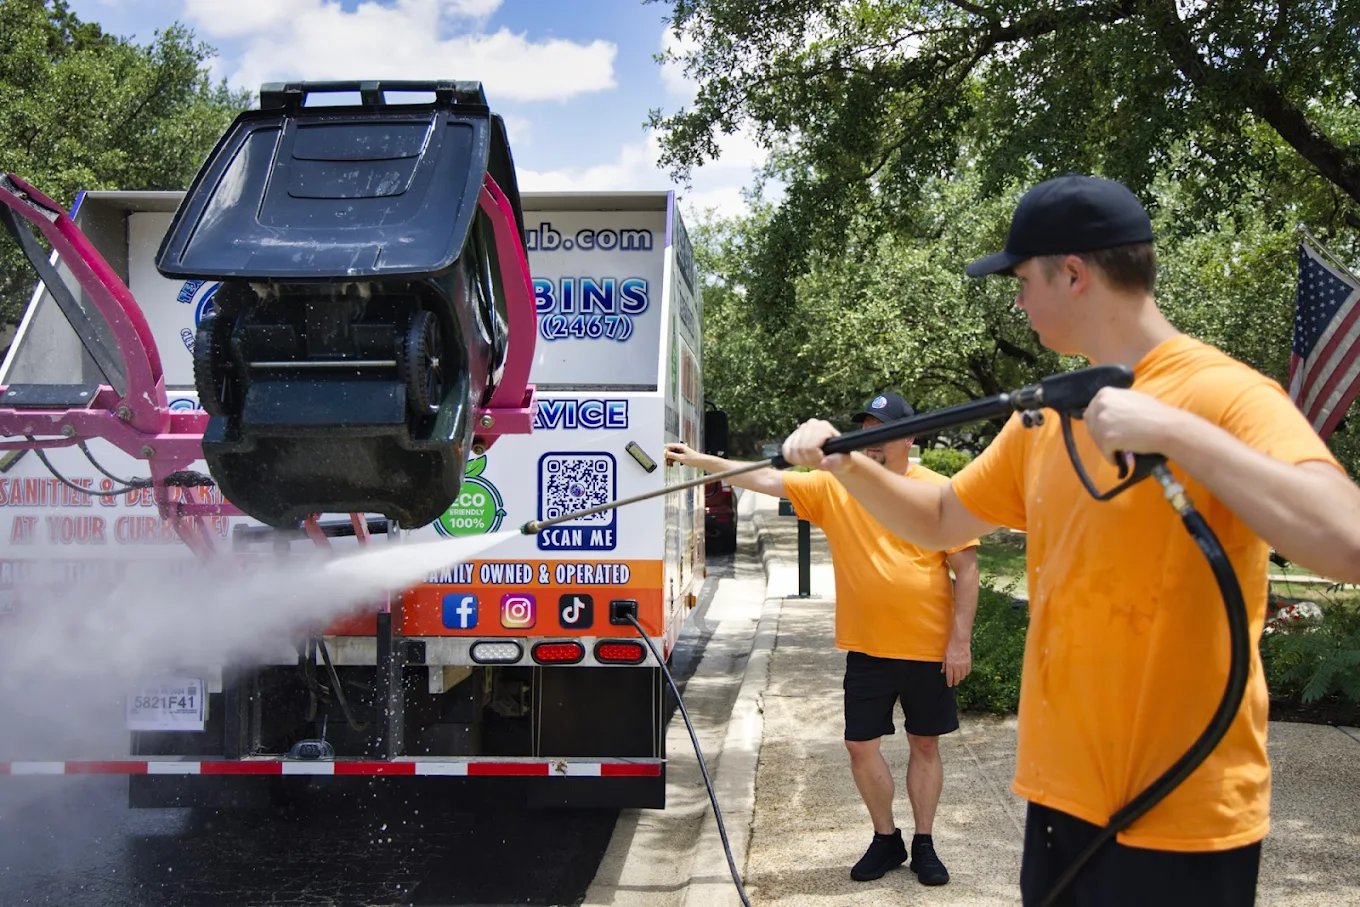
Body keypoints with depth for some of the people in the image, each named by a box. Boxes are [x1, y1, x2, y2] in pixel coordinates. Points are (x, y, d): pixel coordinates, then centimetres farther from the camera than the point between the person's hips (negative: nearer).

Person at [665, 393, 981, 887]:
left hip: (928, 648, -2)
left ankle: (924, 845, 28)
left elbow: (966, 568, -6)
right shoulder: (834, 487, -1)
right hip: (866, 649, 2)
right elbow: (766, 480, -3)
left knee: (924, 745, 12)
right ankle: (886, 840, 28)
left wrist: (960, 640, -9)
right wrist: (699, 460, -9)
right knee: (861, 745, 7)